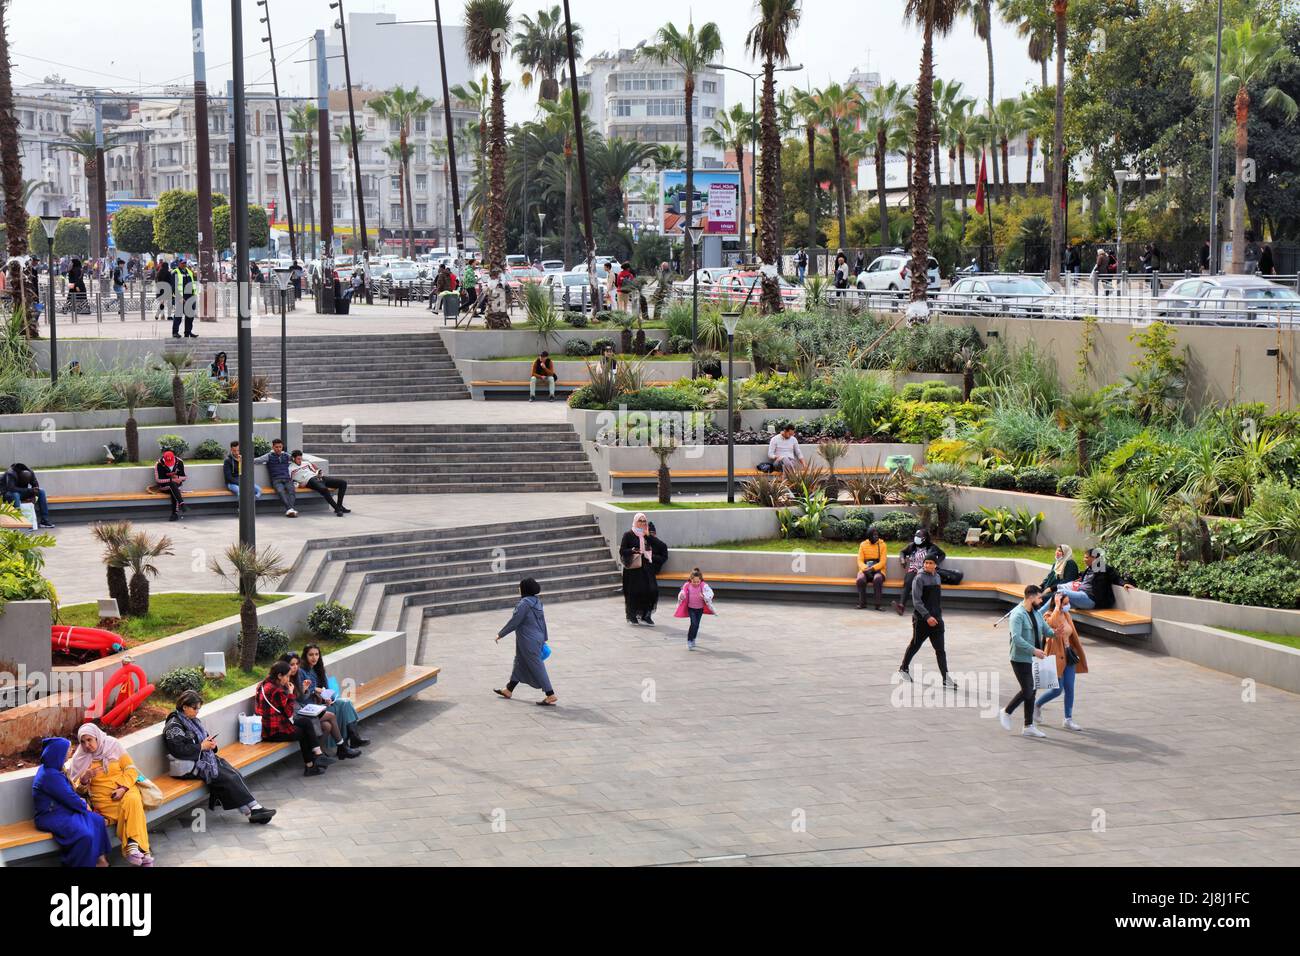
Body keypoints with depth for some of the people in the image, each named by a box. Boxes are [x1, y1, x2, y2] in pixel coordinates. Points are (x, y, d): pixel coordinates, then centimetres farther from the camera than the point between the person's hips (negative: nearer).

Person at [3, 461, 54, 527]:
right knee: (15, 494, -41)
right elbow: (11, 488, -40)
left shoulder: (30, 473, -12)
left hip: (22, 493, 6)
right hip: (9, 494, -6)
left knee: (41, 491, -12)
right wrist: (30, 490, -40)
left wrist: (33, 495, -24)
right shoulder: (10, 474, -30)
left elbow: (35, 485, -4)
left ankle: (44, 520, -15)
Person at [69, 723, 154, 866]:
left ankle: (133, 846, -39)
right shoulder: (80, 758, 7)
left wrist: (123, 788, -13)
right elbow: (77, 788, 8)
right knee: (128, 811, -31)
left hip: (125, 790, 1)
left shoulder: (113, 746, 6)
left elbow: (131, 769, 3)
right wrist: (84, 780, -15)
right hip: (103, 799, 0)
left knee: (132, 801, -35)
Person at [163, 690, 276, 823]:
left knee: (235, 775, -14)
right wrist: (202, 746, -15)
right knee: (229, 777, -22)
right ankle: (253, 809, -21)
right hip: (191, 766, -9)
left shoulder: (194, 721, 17)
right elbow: (178, 750, -20)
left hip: (205, 758, 9)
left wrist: (210, 743, 5)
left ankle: (255, 809, -23)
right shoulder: (174, 726, -10)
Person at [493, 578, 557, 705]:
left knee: (536, 667, -3)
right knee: (519, 664, 21)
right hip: (537, 638, 10)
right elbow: (542, 620, 11)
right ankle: (508, 690, 35)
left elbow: (514, 622, -19)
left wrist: (500, 634, -8)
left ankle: (551, 695, -1)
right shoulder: (537, 601, 4)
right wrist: (544, 638, 19)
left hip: (528, 641, -10)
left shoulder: (524, 604, -22)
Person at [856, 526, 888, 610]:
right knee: (860, 579, -33)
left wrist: (872, 568, -21)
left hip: (878, 570, -1)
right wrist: (865, 569, -18)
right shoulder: (863, 545, 9)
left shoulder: (882, 545, 3)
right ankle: (862, 604, -19)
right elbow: (860, 560, 3)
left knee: (877, 579, -37)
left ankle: (879, 604, -31)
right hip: (865, 570, 1)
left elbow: (883, 562, -5)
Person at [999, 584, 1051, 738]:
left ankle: (1029, 727, 16)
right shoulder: (1018, 614, -17)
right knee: (1027, 691, -9)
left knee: (1030, 692, 10)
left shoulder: (1037, 613, 10)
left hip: (1033, 659, 8)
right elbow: (1016, 638, -25)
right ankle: (1005, 712, 12)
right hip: (1020, 659, -8)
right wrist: (1034, 650, -26)